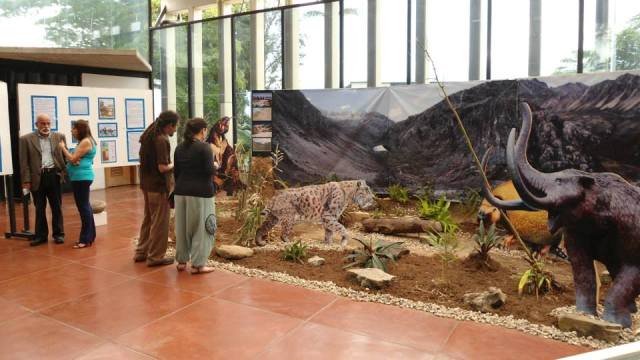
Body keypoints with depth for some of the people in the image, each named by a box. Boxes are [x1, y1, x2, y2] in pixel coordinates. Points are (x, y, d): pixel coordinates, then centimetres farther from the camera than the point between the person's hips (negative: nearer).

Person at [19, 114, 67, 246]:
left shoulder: (59, 137, 6)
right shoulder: (26, 139, 1)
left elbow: (65, 156, 7)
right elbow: (24, 162, 0)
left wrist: (65, 173, -4)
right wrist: (26, 181, -6)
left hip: (54, 175, 1)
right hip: (37, 177, 0)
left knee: (57, 207, 7)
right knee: (39, 208, 9)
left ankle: (58, 233, 17)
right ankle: (41, 235, 19)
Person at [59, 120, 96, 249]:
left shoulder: (86, 142, -13)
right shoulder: (83, 142, 18)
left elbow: (73, 159, -15)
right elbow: (75, 159, 15)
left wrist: (63, 148, -3)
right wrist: (65, 149, -5)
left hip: (82, 177, -11)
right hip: (80, 177, 11)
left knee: (83, 207, -8)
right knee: (85, 206, 13)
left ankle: (86, 239, -5)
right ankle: (90, 235, 20)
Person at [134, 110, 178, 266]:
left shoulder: (148, 135, 8)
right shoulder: (161, 140, -19)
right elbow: (163, 167, -23)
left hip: (147, 183, 9)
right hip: (159, 186, -9)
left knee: (148, 219, 20)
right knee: (160, 222, 3)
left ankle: (141, 252, 29)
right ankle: (155, 256, 11)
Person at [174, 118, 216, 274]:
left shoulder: (180, 147, 9)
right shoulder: (204, 147, -11)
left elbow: (176, 172, 11)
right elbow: (210, 171, -16)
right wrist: (215, 167, 5)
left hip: (181, 191, 7)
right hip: (201, 192, -7)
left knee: (183, 227, 14)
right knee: (201, 228, 1)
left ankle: (182, 261, 23)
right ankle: (197, 264, 4)